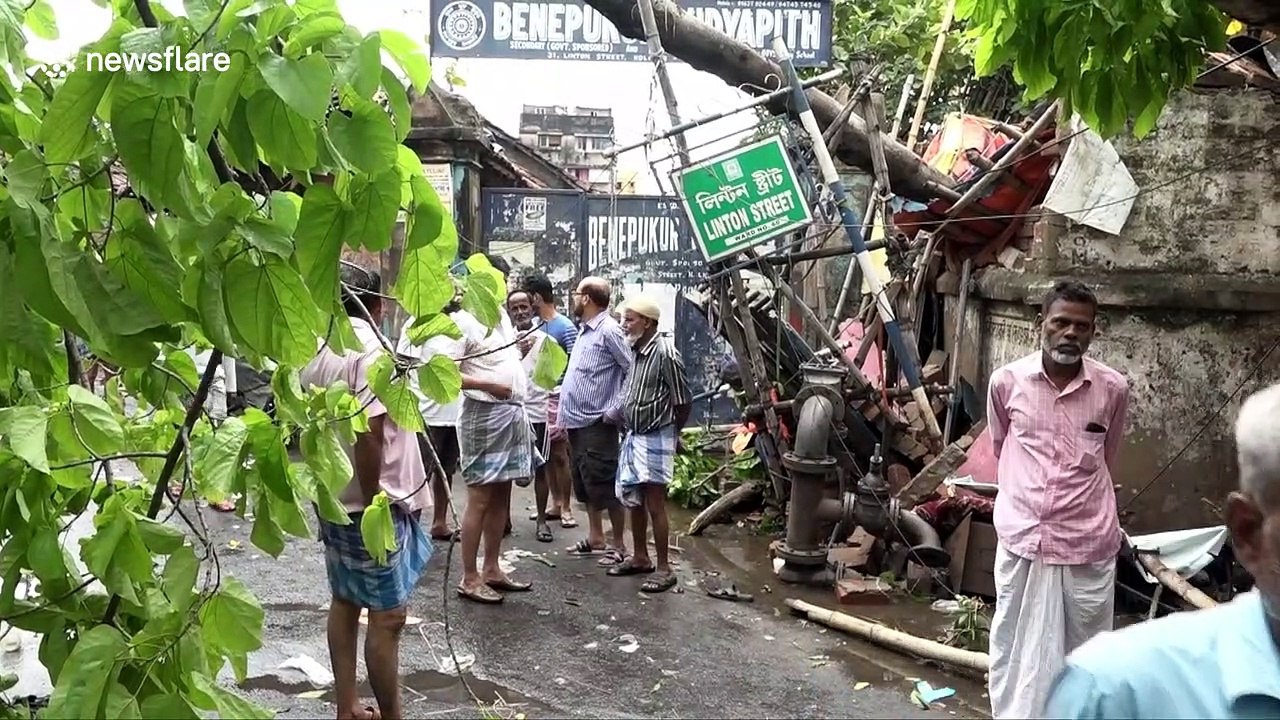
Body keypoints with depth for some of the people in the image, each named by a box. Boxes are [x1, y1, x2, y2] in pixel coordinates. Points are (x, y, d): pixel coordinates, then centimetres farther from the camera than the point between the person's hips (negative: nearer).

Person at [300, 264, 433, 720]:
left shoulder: (317, 353, 8)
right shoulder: (371, 351, -19)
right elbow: (367, 437, -26)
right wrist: (372, 505, -19)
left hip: (332, 499, 9)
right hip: (373, 504, -9)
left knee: (345, 602, 16)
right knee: (387, 615, 0)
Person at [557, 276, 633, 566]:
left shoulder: (609, 331, -13)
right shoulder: (584, 331, 14)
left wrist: (616, 410, -16)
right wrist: (562, 417, 18)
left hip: (598, 424, -9)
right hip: (577, 422, 9)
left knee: (605, 486, -3)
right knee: (584, 483, 16)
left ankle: (619, 545, 9)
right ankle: (595, 538, 28)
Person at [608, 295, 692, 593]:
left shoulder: (665, 353, -17)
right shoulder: (635, 352, 7)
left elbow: (683, 401, -13)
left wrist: (672, 433, 0)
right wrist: (622, 415, 6)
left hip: (655, 439, -8)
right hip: (633, 436, 9)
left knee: (654, 504, -4)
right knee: (633, 501, 16)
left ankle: (664, 569, 6)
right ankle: (640, 558, 31)